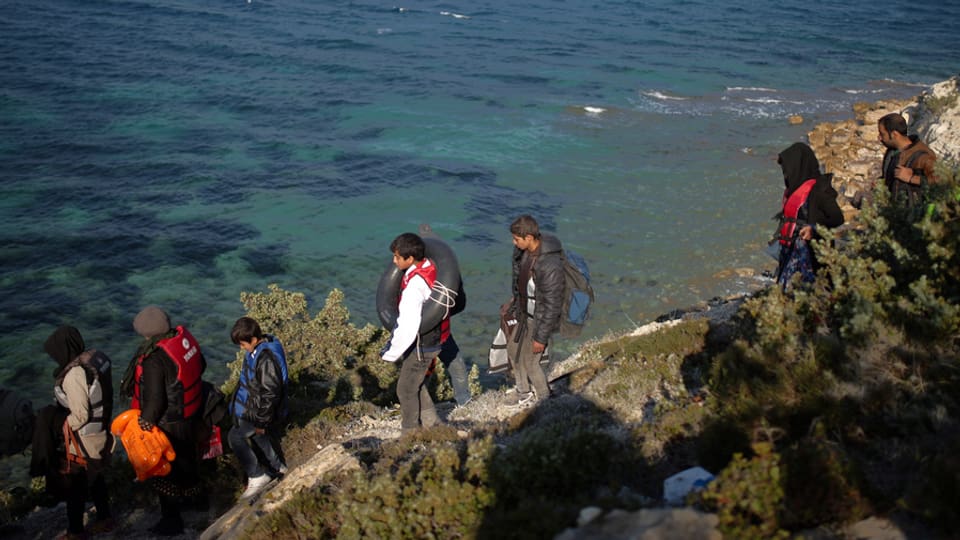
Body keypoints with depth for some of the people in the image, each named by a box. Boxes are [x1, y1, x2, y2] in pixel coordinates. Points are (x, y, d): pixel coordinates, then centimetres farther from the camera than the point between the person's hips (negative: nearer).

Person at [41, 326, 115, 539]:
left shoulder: (74, 375, -29)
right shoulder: (96, 357, -6)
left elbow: (80, 415, -24)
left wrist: (61, 428, -7)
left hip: (83, 440, -8)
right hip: (101, 431, 8)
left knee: (74, 485, 11)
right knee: (95, 478, 25)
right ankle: (104, 519, 41)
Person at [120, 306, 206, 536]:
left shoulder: (154, 360, -33)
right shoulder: (185, 337, -11)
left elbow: (154, 401, -28)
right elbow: (200, 365, 6)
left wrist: (145, 423, -12)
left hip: (169, 424, -8)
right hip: (192, 412, 8)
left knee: (165, 470, 11)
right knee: (187, 456, 30)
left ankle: (171, 519, 24)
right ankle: (191, 494, 52)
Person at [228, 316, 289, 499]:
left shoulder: (267, 359, -32)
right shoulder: (260, 346, -1)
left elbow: (270, 394, -27)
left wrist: (262, 422, -19)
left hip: (261, 409, -10)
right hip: (254, 404, 10)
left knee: (235, 436, -8)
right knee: (259, 436, 23)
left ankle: (257, 477, 2)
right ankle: (278, 468, 43)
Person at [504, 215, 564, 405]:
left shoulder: (550, 266, -36)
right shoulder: (523, 250, -11)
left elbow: (552, 305, -28)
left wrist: (541, 337, -21)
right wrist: (516, 298, 24)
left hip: (540, 320, -8)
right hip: (524, 312, 9)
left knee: (529, 362, 6)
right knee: (513, 350, 22)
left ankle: (543, 400, 33)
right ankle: (524, 395, 44)